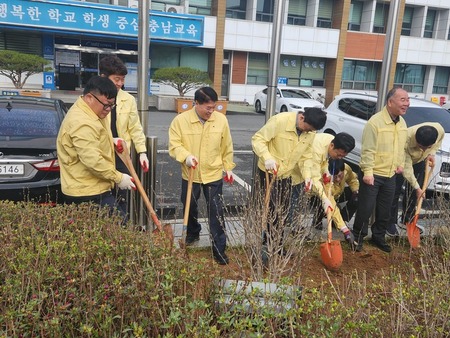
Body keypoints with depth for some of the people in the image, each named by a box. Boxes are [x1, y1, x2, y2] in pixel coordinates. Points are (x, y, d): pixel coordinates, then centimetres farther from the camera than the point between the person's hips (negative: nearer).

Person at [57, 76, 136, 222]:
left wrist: (111, 141, 11)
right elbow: (93, 161, -29)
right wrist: (118, 178, -20)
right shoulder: (82, 123, -25)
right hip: (88, 192, -11)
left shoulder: (90, 113, 10)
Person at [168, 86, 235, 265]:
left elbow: (227, 147, 4)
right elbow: (174, 145, -10)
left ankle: (219, 249, 10)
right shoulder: (180, 120, -11)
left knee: (216, 212, 0)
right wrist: (186, 156, -29)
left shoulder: (221, 119, -6)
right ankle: (193, 233, 47)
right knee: (189, 208, 19)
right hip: (190, 175, 1)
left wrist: (228, 167, 8)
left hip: (214, 174, 0)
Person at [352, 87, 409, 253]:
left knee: (385, 211, 16)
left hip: (390, 175, 7)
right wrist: (367, 172, -24)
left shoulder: (402, 123, 6)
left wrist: (401, 164, 11)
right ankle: (358, 237, 21)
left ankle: (378, 237, 34)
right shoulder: (375, 121, -19)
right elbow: (367, 150, -21)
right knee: (365, 208, 3)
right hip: (373, 174, -7)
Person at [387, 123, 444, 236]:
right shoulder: (405, 141, -42)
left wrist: (431, 153, -17)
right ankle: (391, 223, 6)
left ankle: (408, 220, 23)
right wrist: (417, 187, -29)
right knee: (395, 192, -5)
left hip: (420, 161, 4)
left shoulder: (439, 130, -30)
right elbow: (406, 168, -33)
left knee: (413, 193, 8)